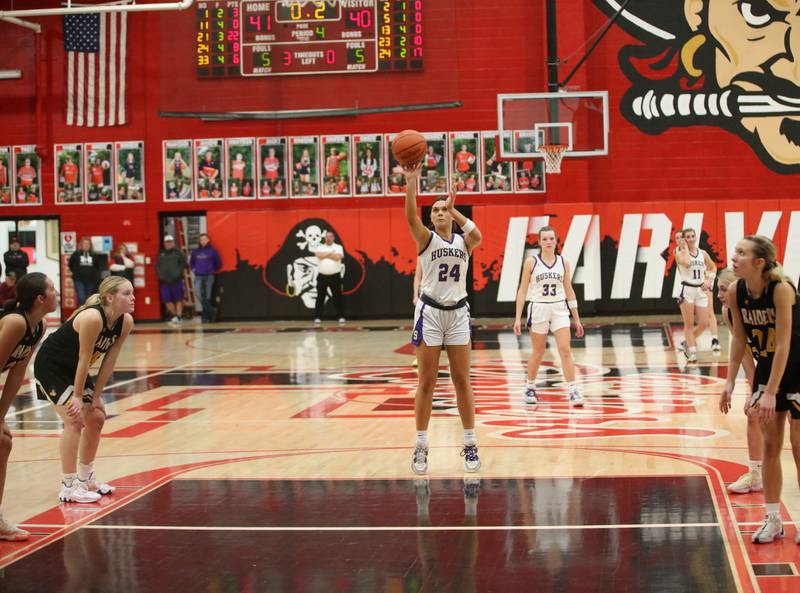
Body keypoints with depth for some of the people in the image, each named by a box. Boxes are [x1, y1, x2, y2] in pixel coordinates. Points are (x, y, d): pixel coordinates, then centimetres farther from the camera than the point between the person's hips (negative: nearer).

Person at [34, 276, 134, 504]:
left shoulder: (125, 322, -10)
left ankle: (86, 479, 26)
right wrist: (78, 397, -20)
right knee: (74, 420, -16)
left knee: (96, 418, 10)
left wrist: (96, 396, -4)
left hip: (72, 369, 9)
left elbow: (109, 361, -5)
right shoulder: (92, 317, -33)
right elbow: (84, 360, -27)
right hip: (50, 366, -9)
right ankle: (68, 487, -9)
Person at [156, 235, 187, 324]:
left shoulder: (178, 253, 2)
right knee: (167, 300, 2)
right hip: (164, 280, 4)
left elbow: (183, 264, -3)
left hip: (176, 280, -4)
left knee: (178, 299, -1)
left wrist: (178, 273, -12)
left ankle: (178, 316, 4)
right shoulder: (161, 254, 14)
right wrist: (160, 275, 0)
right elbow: (158, 266, 15)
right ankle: (175, 315, 17)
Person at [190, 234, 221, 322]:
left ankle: (206, 316, 8)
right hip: (198, 277, 2)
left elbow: (218, 263, 8)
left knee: (207, 296, 0)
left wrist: (213, 271, 4)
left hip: (209, 277, -2)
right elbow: (191, 262, 25)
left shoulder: (212, 251, 1)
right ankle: (211, 310, -7)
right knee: (198, 294, -17)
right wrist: (194, 269, 11)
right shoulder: (195, 252, 11)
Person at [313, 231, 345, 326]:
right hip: (322, 276, 1)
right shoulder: (320, 247, 8)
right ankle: (317, 318, 3)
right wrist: (331, 253, -8)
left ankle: (341, 317, 6)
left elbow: (338, 257, -15)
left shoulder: (338, 247, 4)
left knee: (337, 297, 1)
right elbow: (319, 255, -14)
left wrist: (325, 254, -7)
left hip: (335, 276, -1)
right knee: (320, 297, 1)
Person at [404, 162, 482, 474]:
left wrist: (454, 210, -23)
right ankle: (421, 448, 8)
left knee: (462, 381, 5)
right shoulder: (427, 239, 0)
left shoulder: (463, 242, 8)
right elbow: (411, 218, -21)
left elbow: (478, 236, -16)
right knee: (427, 382, 1)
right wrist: (411, 183, -34)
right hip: (430, 312, -2)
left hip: (458, 313, 2)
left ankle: (470, 445, 11)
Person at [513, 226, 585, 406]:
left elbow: (569, 291, 11)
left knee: (565, 350, -10)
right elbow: (522, 291, 0)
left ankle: (573, 391, -9)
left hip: (560, 310, 2)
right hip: (538, 309, -1)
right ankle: (530, 388, 28)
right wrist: (517, 318, -5)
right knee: (538, 352, 8)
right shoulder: (531, 262, -1)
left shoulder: (563, 262, 6)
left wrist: (577, 319, 9)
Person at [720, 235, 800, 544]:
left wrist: (770, 392, -27)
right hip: (766, 368, 5)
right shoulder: (735, 291, -11)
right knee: (770, 445, 8)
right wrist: (730, 380, -3)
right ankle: (773, 520, 17)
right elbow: (739, 337, 0)